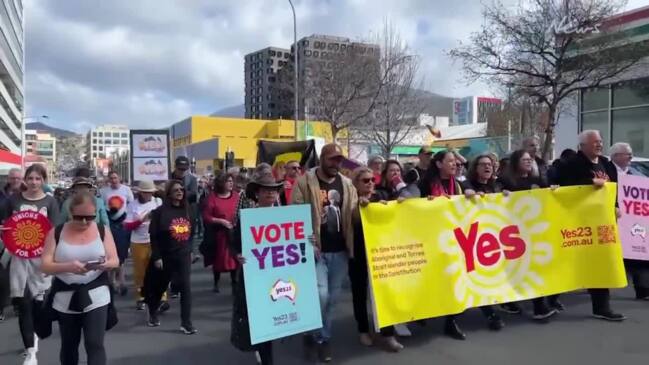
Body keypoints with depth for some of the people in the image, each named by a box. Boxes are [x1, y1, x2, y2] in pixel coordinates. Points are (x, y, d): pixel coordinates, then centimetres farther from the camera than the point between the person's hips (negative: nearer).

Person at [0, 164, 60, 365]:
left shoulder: (50, 201, -1)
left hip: (41, 256, -1)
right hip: (19, 255, 1)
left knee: (38, 300, 8)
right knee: (22, 303, -3)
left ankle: (34, 335, 35)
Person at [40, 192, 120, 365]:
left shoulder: (102, 231, -1)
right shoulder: (56, 233, -3)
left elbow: (115, 261, -1)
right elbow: (45, 266, -8)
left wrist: (105, 264, -25)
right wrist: (68, 266, -27)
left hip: (95, 295, -1)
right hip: (66, 297, 2)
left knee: (95, 344, -9)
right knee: (68, 346, 16)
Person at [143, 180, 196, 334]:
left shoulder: (186, 210, 5)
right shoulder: (160, 211, -9)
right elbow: (154, 236, -11)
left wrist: (190, 250, 12)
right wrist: (156, 256, -14)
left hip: (183, 255, 3)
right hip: (165, 256, -3)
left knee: (185, 287, -6)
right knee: (159, 286, 14)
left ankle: (186, 322, -1)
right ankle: (153, 314, 38)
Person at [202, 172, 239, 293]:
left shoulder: (236, 196, 4)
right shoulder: (213, 197, -7)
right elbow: (206, 217, -9)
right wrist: (221, 221, -18)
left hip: (235, 232, 2)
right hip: (219, 233, -2)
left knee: (234, 257, 1)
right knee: (219, 258, 8)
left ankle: (235, 283, 14)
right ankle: (216, 284, 25)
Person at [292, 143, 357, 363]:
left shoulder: (346, 184, 9)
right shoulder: (304, 182, -6)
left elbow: (352, 214, 13)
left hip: (340, 250, 5)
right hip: (316, 249, -5)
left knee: (333, 297, 11)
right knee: (320, 294, -12)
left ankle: (323, 338, 28)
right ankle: (312, 335, 13)